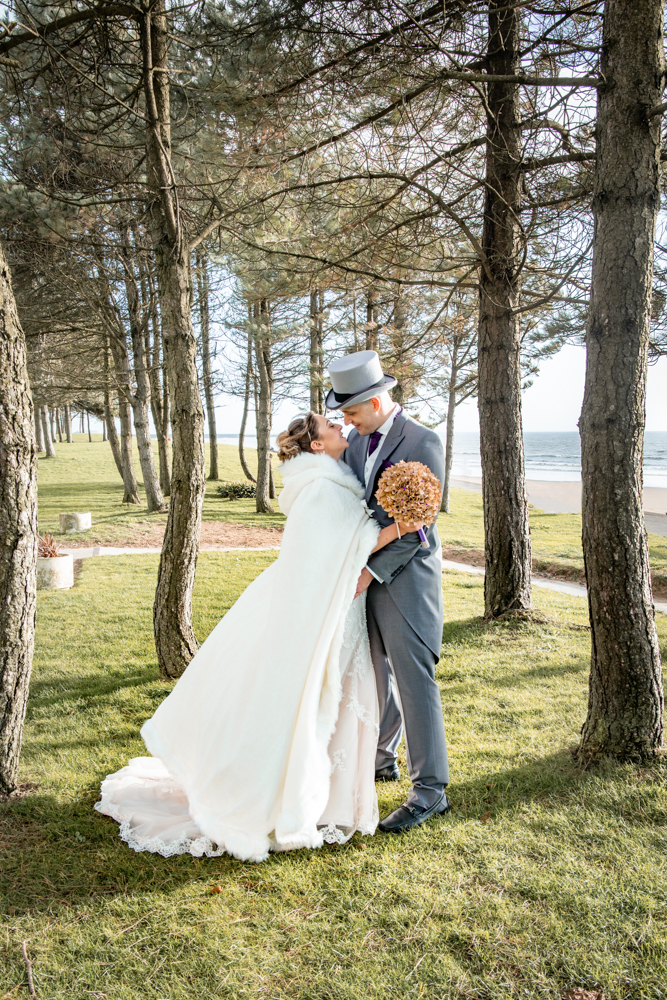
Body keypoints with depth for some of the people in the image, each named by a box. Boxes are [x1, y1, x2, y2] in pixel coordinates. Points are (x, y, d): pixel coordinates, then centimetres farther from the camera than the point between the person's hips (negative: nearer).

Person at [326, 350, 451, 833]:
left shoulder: (423, 442, -14)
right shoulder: (358, 440, 8)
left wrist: (372, 570, -18)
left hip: (406, 576, -7)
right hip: (367, 574, 7)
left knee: (414, 680, -5)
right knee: (377, 672, 18)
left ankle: (430, 789, 5)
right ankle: (382, 758, 36)